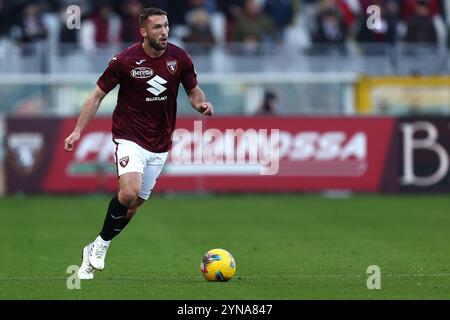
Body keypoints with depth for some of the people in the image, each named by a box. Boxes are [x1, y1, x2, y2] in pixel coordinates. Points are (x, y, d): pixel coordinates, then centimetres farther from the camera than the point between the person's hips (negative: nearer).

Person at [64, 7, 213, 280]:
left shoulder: (179, 58, -2)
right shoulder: (125, 60, -11)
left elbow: (194, 91, 11)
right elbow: (98, 95, -2)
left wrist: (202, 104, -13)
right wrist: (78, 130, -8)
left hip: (160, 144, 4)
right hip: (130, 137, -4)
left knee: (135, 204, 5)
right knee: (129, 192, -26)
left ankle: (94, 253, 21)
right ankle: (101, 243, -3)